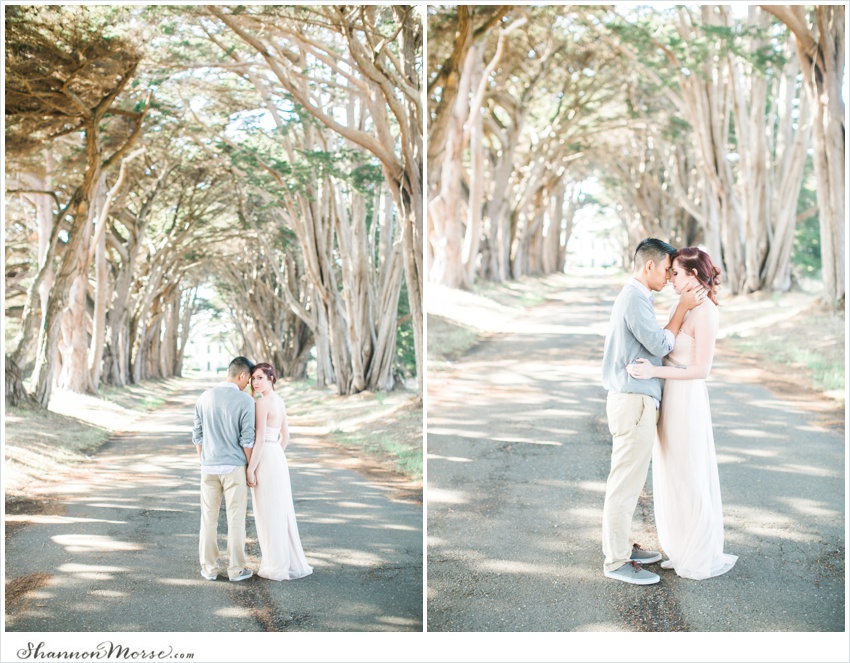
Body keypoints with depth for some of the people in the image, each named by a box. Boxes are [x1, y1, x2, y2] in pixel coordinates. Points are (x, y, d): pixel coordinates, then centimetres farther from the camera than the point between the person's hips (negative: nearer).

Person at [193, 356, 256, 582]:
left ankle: (209, 568, 15)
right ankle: (236, 569, 9)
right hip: (234, 467, -4)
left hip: (209, 467, 4)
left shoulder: (205, 398, 3)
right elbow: (247, 439, -12)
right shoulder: (245, 400, -11)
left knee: (208, 518, 11)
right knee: (236, 519, 4)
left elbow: (197, 435, 7)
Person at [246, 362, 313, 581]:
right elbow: (285, 436, 18)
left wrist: (250, 469, -15)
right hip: (278, 459, 9)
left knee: (268, 515, 0)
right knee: (281, 513, 15)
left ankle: (277, 566, 8)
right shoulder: (279, 401, 12)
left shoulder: (262, 402, -16)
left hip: (264, 460, -9)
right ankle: (292, 562, 21)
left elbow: (260, 439, -19)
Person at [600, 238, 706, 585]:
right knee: (626, 482, -5)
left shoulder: (632, 297, 17)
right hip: (634, 402, -11)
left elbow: (653, 345, 20)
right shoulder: (635, 299, -16)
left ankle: (620, 546, 27)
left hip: (632, 399, 11)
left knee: (627, 479, 17)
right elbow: (659, 346, -15)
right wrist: (683, 307, -10)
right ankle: (616, 561, 2)